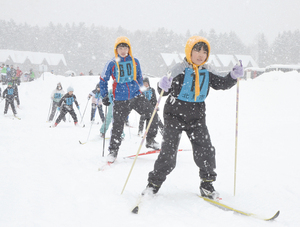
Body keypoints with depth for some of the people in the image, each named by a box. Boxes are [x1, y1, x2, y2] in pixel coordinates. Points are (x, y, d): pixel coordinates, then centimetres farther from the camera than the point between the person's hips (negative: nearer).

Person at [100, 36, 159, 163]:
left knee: (153, 115, -10)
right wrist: (104, 96, 10)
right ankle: (113, 151, 18)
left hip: (136, 96, 2)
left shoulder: (135, 62, 6)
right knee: (117, 126, 0)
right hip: (120, 100, -2)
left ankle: (150, 140, 9)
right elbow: (103, 80, 10)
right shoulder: (112, 64, -1)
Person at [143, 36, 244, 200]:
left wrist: (233, 76, -5)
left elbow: (223, 84, 13)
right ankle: (154, 183, 8)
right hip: (175, 116, -4)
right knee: (168, 152, -7)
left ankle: (207, 185, 11)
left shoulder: (206, 74, 6)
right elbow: (165, 90, -14)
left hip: (196, 118, 4)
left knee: (206, 151, -4)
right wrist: (163, 86, -37)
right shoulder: (179, 70, -10)